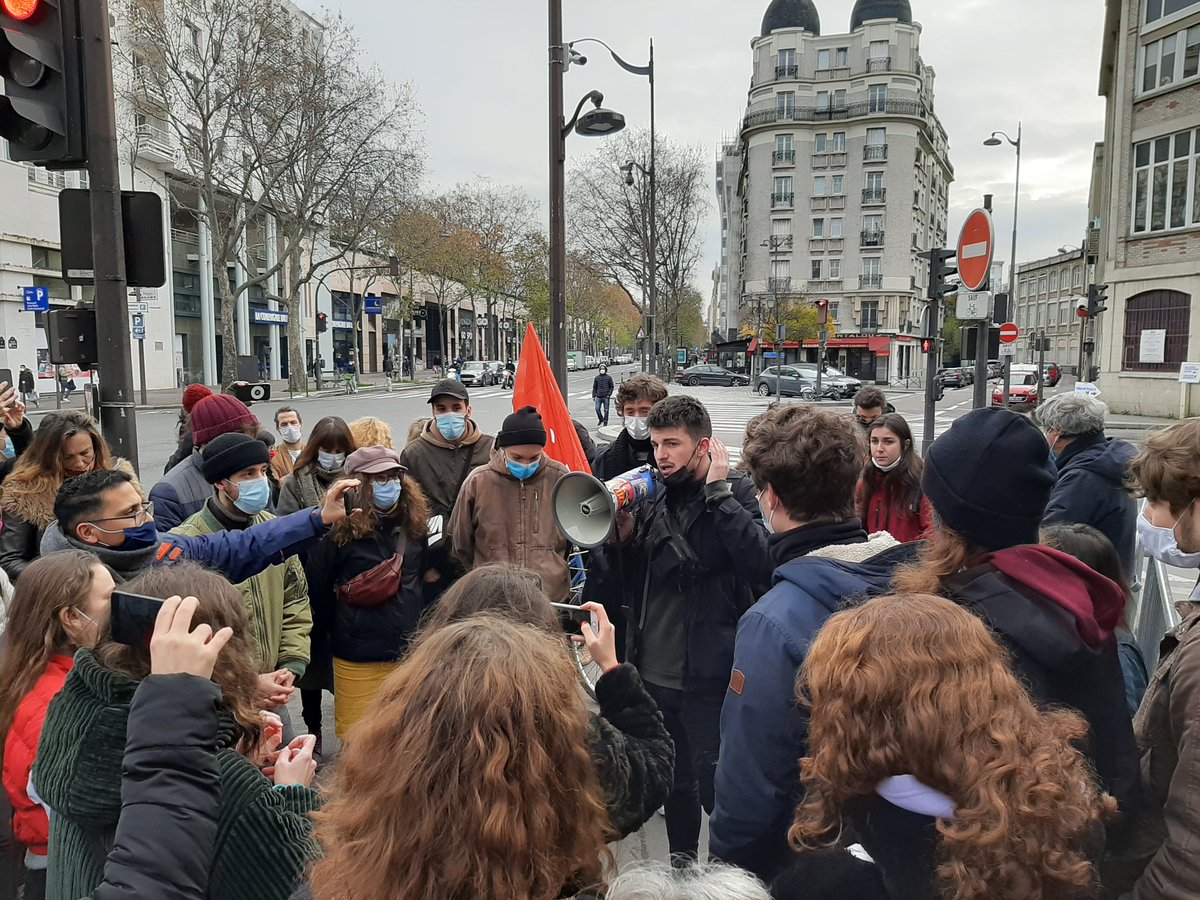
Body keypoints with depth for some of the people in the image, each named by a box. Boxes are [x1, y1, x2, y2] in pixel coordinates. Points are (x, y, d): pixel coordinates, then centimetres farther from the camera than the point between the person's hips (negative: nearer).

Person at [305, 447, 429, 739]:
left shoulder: (414, 522, 4)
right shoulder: (341, 528, -10)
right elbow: (316, 584, -6)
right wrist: (339, 629, 3)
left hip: (410, 648, 4)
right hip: (358, 654, -4)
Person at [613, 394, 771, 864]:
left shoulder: (735, 493, -10)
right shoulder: (655, 498, 6)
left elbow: (760, 560, -29)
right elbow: (632, 578, 11)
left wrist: (718, 490, -24)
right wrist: (623, 535, -7)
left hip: (708, 678, -6)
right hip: (655, 673, 6)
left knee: (714, 788, 6)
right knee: (674, 783, 23)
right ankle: (680, 866, 44)